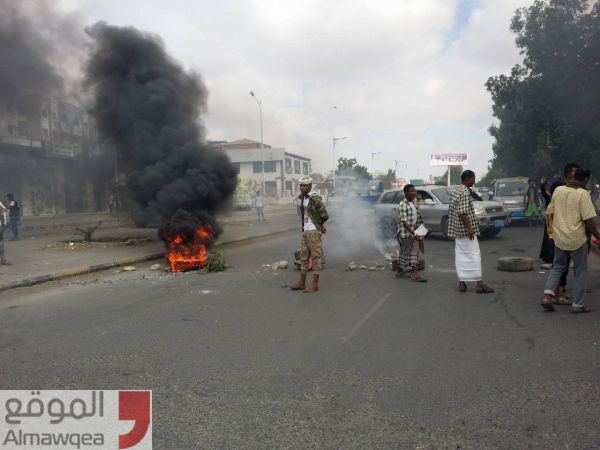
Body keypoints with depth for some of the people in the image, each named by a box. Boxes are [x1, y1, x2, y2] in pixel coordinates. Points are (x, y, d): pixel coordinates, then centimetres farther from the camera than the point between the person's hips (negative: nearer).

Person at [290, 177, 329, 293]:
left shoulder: (315, 199, -14)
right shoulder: (302, 198, 11)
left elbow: (325, 216, -12)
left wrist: (317, 225, 5)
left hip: (314, 232, -9)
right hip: (305, 231, 9)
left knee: (315, 257, -1)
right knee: (303, 256, 12)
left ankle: (315, 284, 5)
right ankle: (301, 283, 20)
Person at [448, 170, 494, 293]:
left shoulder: (455, 191, 14)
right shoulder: (465, 192, -14)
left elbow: (451, 211, 18)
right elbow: (462, 212, -23)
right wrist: (469, 228, -23)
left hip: (456, 230, 9)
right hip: (465, 229, -9)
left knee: (460, 255, 9)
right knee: (474, 254, -5)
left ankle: (461, 283, 11)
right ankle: (480, 284, -3)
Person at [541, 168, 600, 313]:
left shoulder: (558, 190, 3)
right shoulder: (583, 194, -13)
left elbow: (551, 213, 12)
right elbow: (588, 220, -16)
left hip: (559, 237, 5)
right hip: (577, 239, -5)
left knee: (557, 267, 16)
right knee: (581, 271, 10)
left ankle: (547, 296, 0)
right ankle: (578, 304, 15)